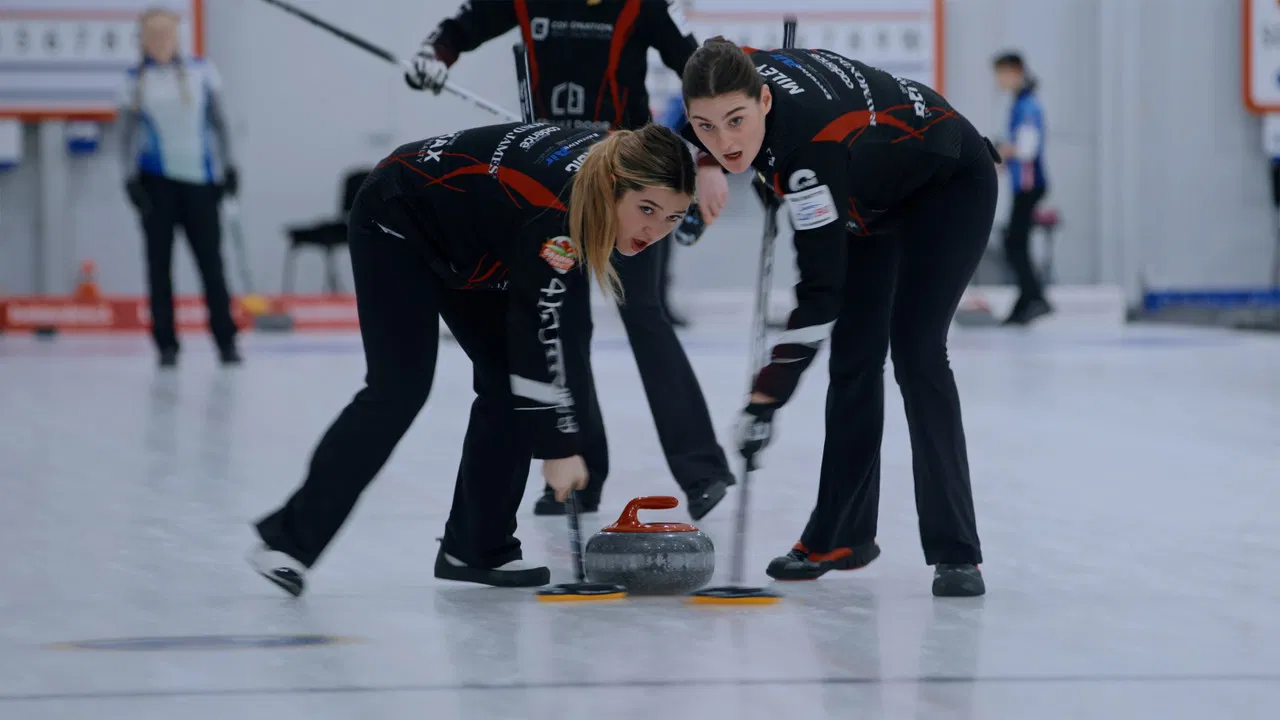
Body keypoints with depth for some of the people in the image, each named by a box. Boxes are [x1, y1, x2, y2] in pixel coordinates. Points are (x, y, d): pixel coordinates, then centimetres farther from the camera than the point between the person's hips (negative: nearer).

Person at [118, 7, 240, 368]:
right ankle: (166, 344, 7)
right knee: (159, 260, 2)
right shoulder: (136, 80, 4)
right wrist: (131, 178, -4)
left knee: (210, 259, -1)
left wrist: (228, 167, 5)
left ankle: (226, 340, 4)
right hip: (156, 180, 0)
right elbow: (127, 132, 4)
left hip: (199, 177, 0)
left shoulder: (201, 71, 4)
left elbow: (218, 121, 9)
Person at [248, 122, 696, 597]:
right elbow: (542, 337, -37)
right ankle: (290, 540, -11)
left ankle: (476, 547, 5)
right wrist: (558, 447, -33)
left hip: (470, 238, 9)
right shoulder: (554, 217, -40)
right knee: (398, 392, -17)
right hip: (398, 222, -9)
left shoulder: (614, 163, -17)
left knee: (508, 382, -2)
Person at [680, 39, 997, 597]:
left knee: (916, 352, -18)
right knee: (855, 356, 7)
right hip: (875, 194, 8)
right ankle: (842, 533, 17)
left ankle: (955, 553, -17)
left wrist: (765, 400, -45)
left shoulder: (809, 139, -42)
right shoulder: (738, 76, -23)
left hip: (948, 183, -8)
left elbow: (821, 290, -42)